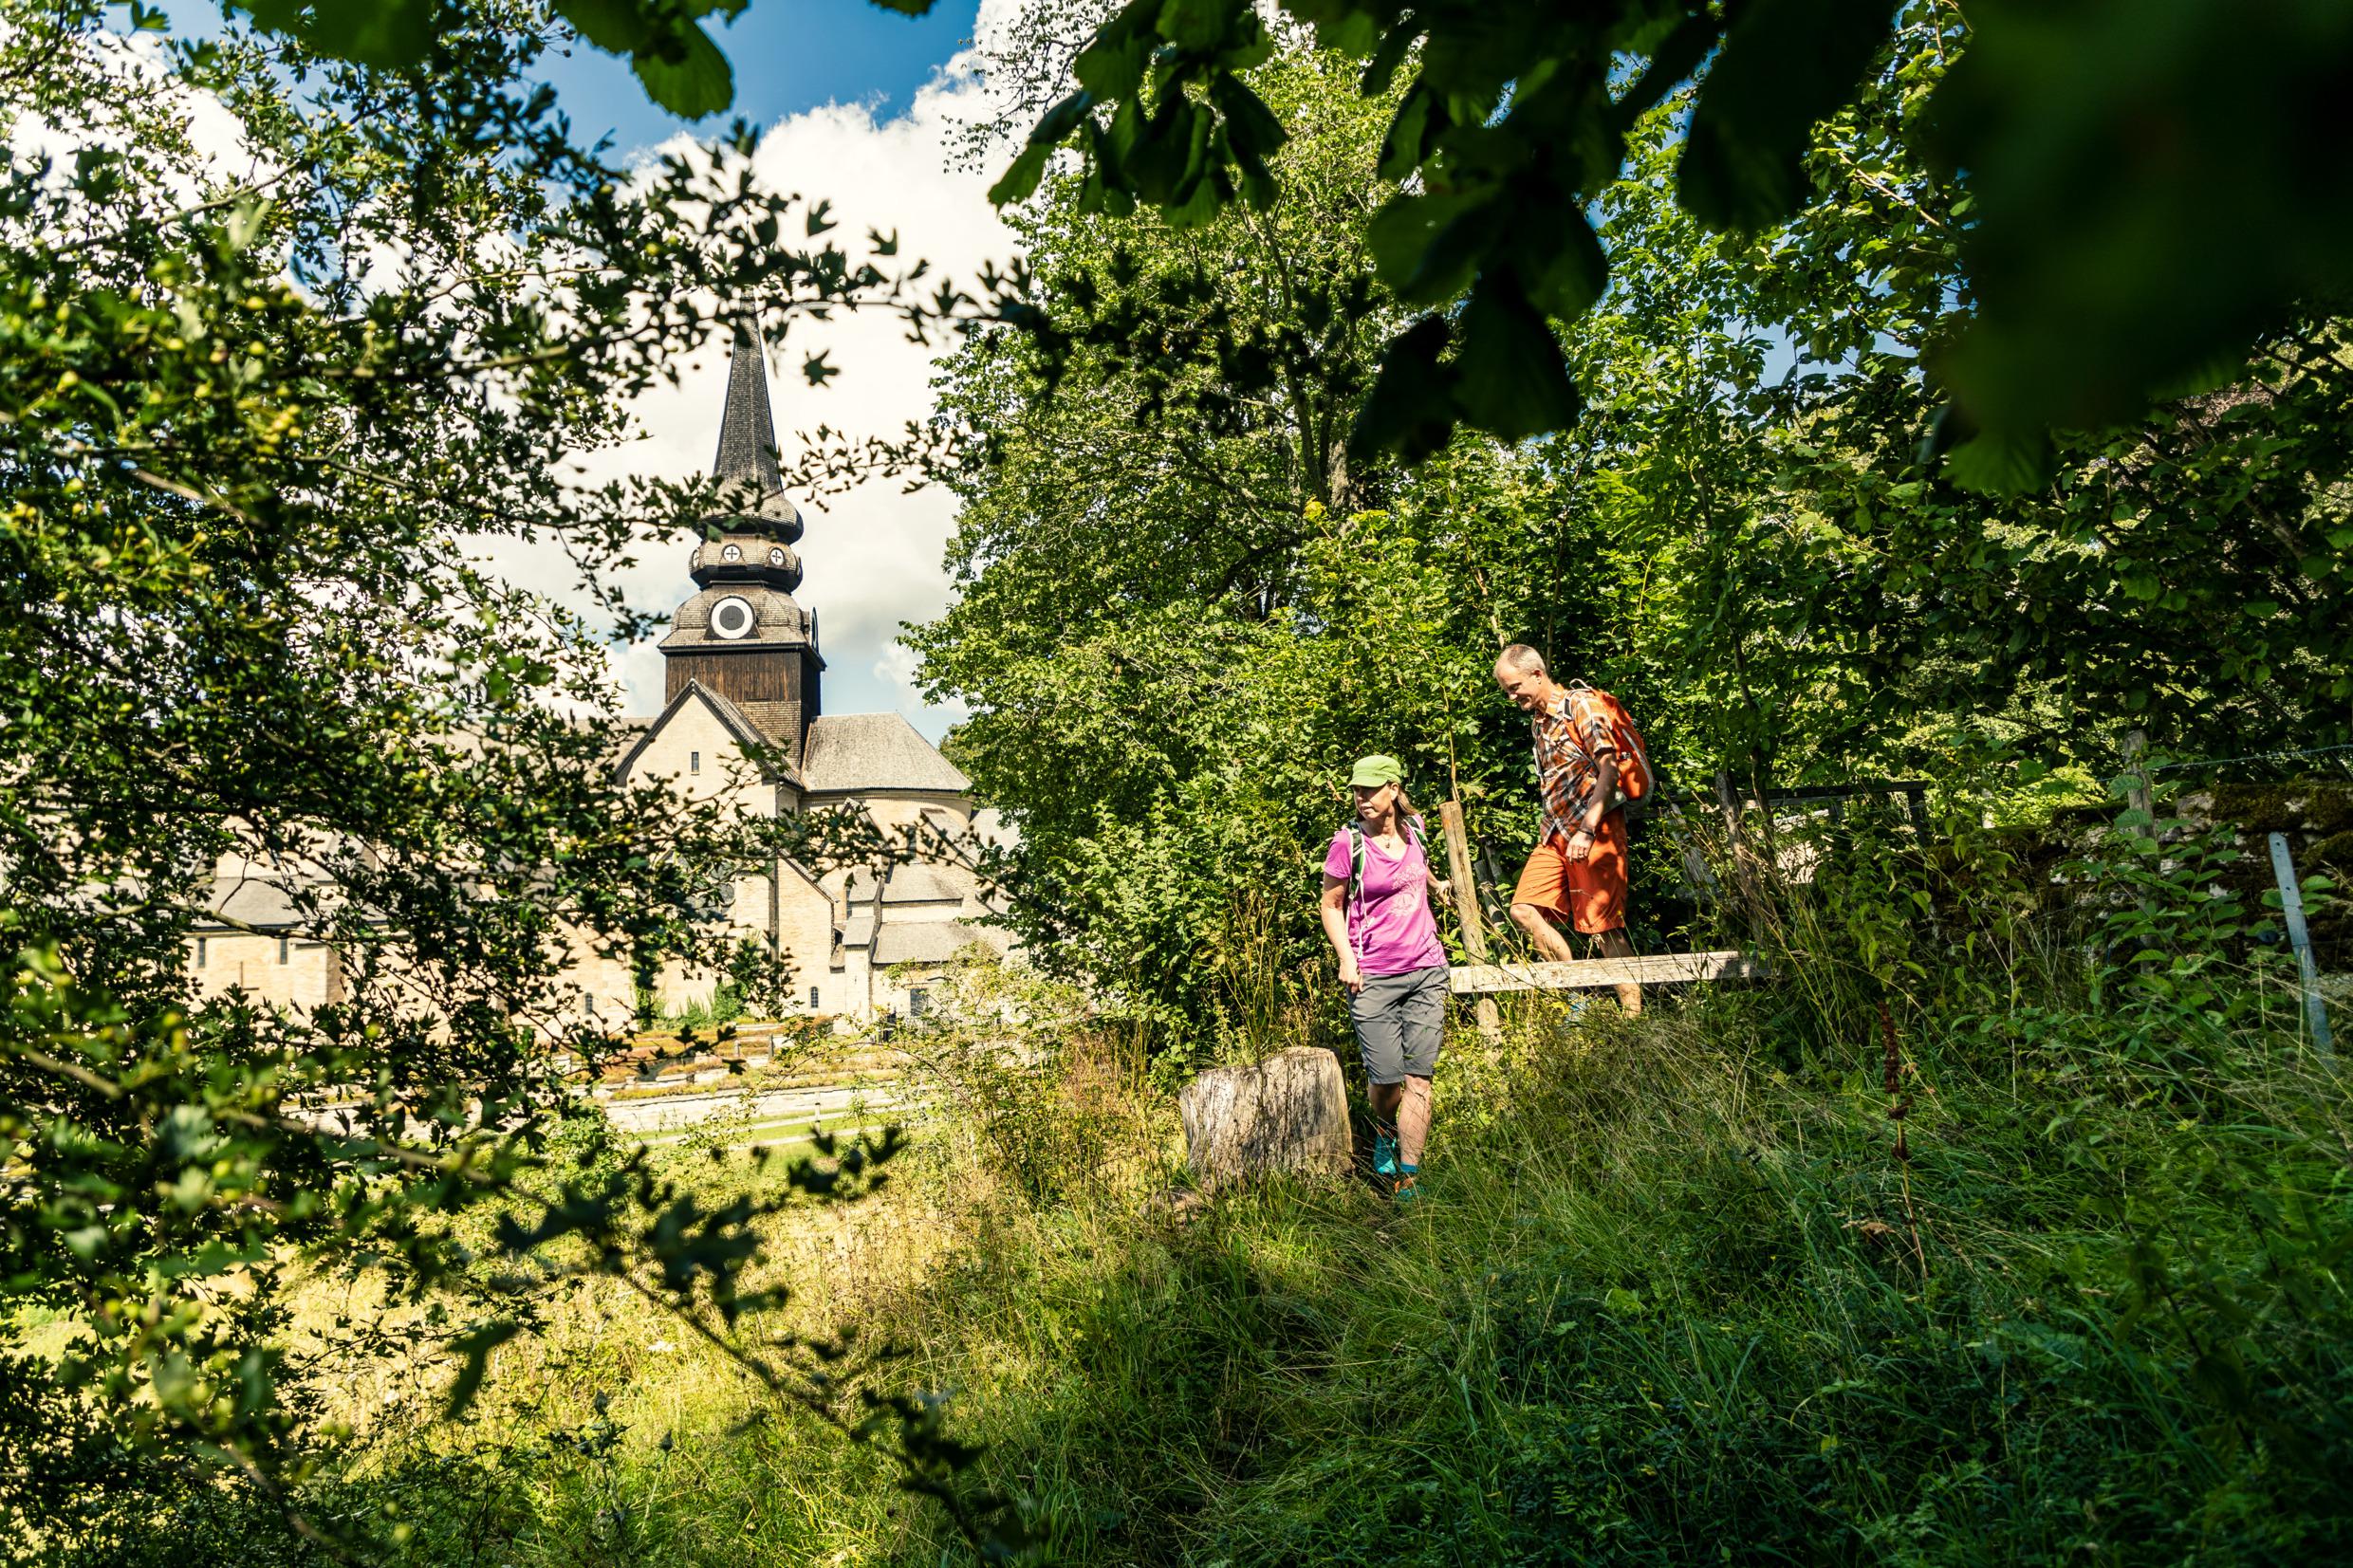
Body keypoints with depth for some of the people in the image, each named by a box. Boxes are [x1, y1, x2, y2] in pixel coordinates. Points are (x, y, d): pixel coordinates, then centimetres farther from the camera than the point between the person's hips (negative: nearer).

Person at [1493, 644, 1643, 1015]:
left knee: (1604, 925, -7)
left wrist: (1587, 830, -23)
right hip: (1557, 832, 8)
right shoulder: (1538, 720, 16)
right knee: (1523, 910, -3)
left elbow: (1608, 769, -17)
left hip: (1596, 828, -8)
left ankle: (1633, 1014, 1)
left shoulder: (1579, 707, -9)